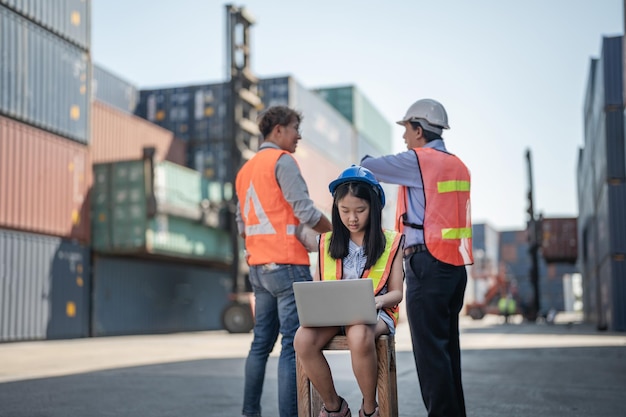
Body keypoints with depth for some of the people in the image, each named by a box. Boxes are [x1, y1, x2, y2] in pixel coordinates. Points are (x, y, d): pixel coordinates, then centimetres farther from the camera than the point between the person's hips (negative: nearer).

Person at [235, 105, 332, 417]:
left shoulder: (246, 169, 17)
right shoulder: (283, 160, -8)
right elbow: (306, 212, -14)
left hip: (258, 268, 9)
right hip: (287, 265, -9)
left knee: (262, 342, 14)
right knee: (293, 345, -7)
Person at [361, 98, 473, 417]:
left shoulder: (417, 160, -9)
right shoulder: (458, 166, 14)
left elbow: (367, 167, -3)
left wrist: (365, 161, 19)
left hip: (427, 263, -8)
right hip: (456, 263, 9)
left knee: (429, 348, -4)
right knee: (448, 346, 14)